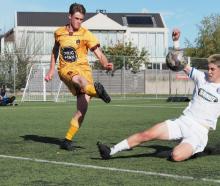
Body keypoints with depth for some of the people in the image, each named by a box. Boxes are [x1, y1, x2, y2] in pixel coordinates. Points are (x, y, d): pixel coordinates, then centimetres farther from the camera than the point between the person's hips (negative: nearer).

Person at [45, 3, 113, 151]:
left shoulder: (86, 34, 0)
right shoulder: (59, 33, 8)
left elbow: (99, 54, -9)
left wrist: (105, 64, -30)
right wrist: (52, 70, 22)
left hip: (83, 69, -1)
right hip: (66, 70, 1)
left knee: (82, 108, -12)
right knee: (79, 79, -37)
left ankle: (67, 140, 0)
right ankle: (96, 90, -68)